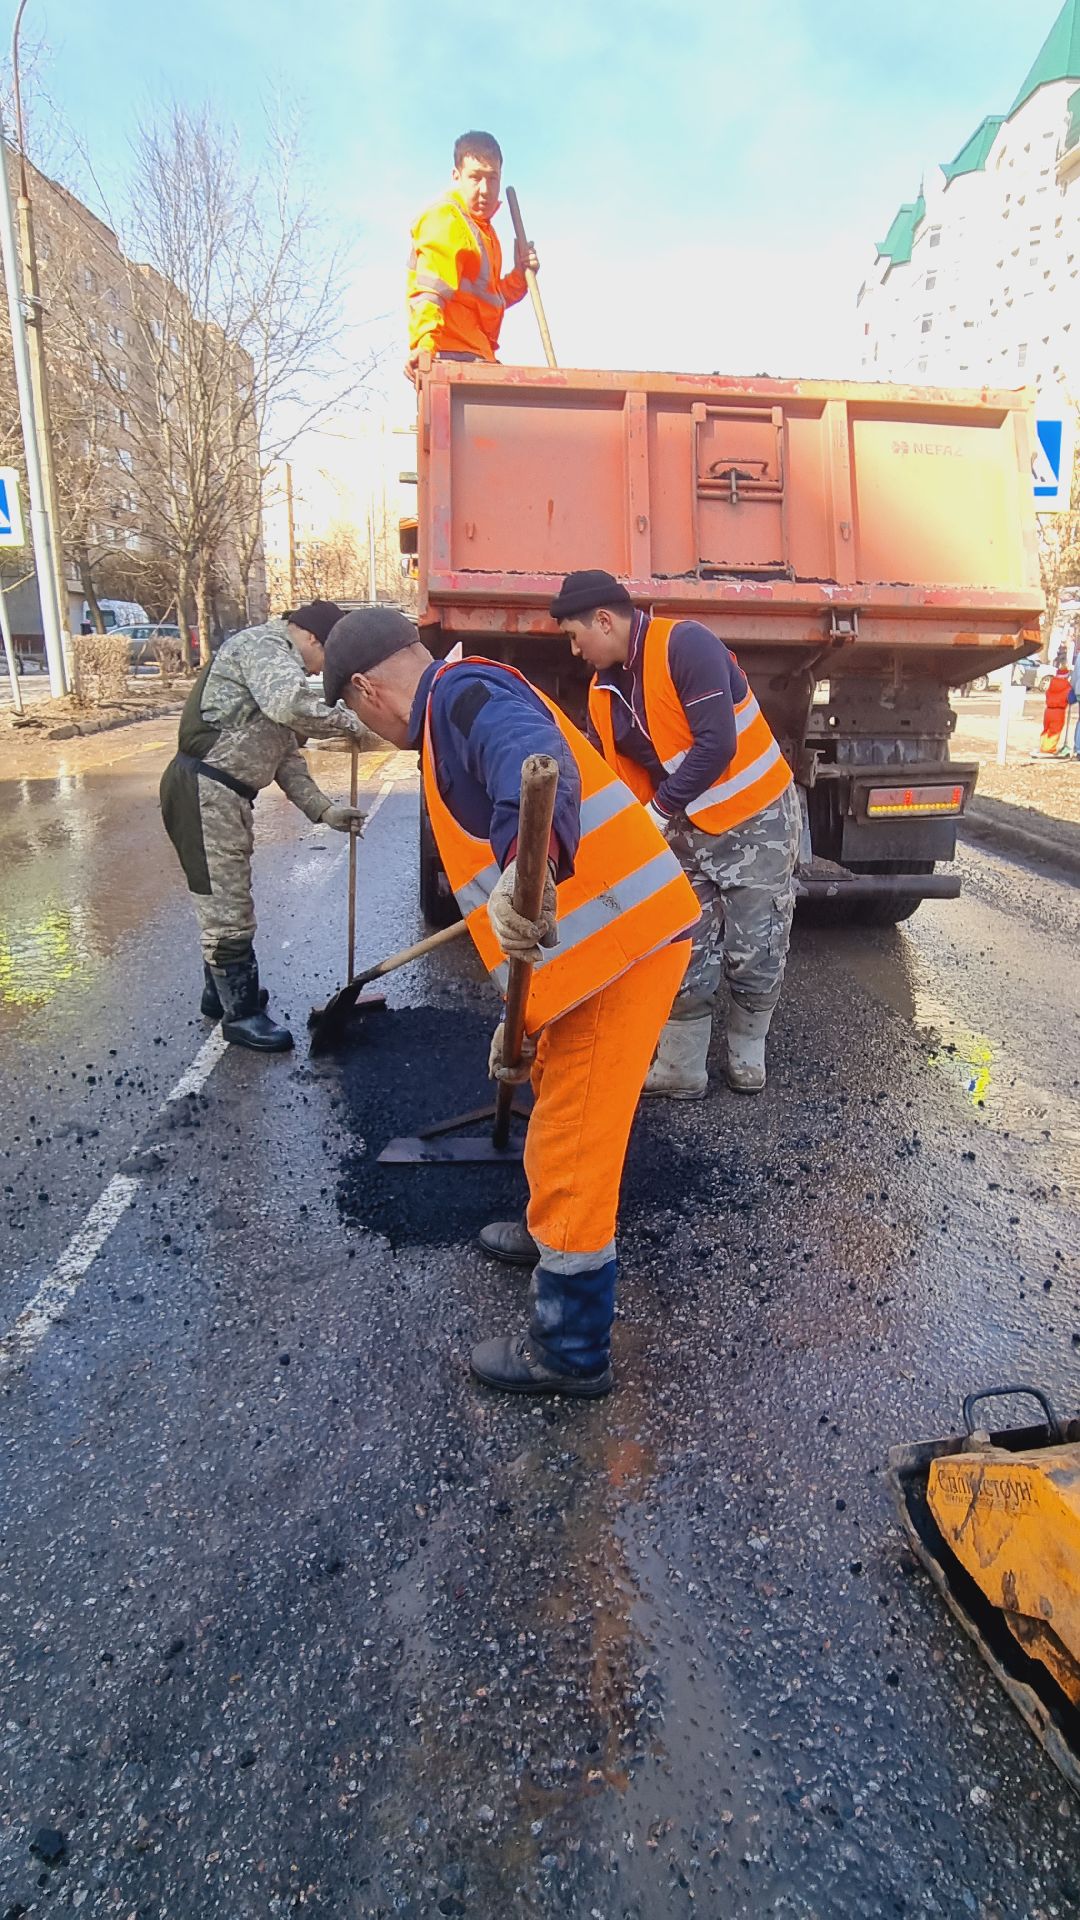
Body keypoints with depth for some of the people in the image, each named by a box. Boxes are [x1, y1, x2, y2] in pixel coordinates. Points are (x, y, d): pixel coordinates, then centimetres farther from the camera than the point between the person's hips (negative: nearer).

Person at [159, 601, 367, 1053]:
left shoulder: (281, 665, 23)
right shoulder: (264, 644, -9)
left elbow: (286, 756, 20)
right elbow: (291, 704, -31)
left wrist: (324, 809, 11)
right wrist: (349, 721, -15)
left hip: (224, 795, 11)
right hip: (204, 791, -11)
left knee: (224, 901, 22)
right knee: (228, 909, -2)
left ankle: (221, 993, 38)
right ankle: (241, 1013, 10)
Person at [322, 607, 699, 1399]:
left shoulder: (464, 695, -10)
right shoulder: (457, 721, 23)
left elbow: (537, 766, -36)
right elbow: (487, 868, 25)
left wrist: (526, 868, -56)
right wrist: (520, 1020, 29)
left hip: (623, 940, -11)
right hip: (602, 939, 11)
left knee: (572, 1139, -1)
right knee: (557, 1096, 28)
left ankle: (570, 1351, 15)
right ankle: (550, 1232, 51)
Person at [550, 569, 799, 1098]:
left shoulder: (685, 644, -19)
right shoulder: (604, 692, 4)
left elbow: (717, 744, -25)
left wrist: (660, 811, -18)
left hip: (757, 822, -6)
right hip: (689, 832, 6)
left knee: (754, 956, 4)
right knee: (685, 958, 5)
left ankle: (746, 1061, 25)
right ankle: (679, 1070, 18)